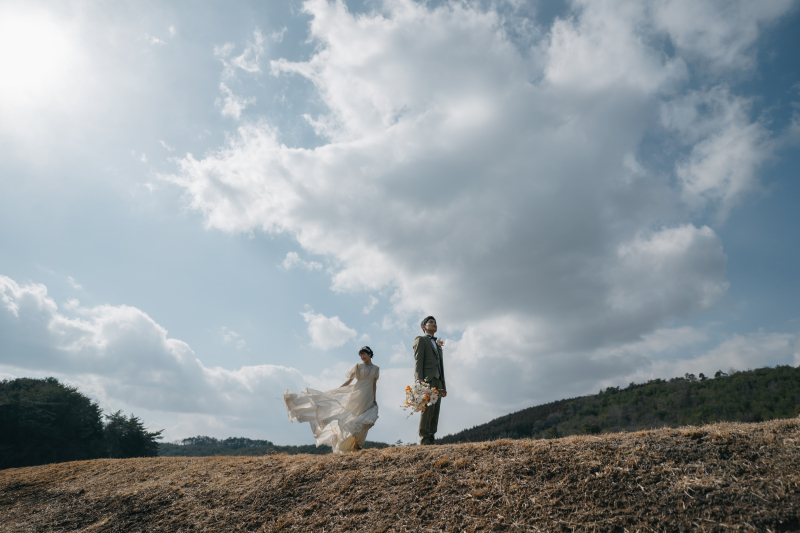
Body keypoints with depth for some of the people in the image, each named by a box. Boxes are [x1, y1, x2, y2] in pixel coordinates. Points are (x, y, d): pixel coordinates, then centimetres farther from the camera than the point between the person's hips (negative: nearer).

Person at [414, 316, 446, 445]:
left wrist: (443, 386, 19)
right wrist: (419, 379, -20)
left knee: (435, 412, 1)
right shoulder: (421, 340, 6)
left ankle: (432, 439, 3)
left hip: (438, 381, 7)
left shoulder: (438, 344, 29)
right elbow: (418, 360, -6)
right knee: (428, 409, -13)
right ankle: (424, 440, -10)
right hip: (427, 380, -7)